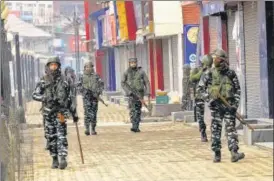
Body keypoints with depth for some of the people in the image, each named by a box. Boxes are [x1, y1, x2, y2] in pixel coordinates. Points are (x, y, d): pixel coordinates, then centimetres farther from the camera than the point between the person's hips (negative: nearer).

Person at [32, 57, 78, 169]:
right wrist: (46, 98, -21)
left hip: (61, 112, -1)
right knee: (51, 137, 6)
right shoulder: (43, 83, 6)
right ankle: (55, 160, 14)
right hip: (49, 113, 1)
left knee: (61, 136, -12)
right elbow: (35, 95, -4)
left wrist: (74, 114, 15)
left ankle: (62, 158, -20)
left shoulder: (63, 83, 7)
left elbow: (69, 99, 14)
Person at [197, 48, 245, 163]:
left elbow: (237, 89, 5)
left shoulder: (231, 74, 1)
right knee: (216, 129, 2)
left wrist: (235, 104, -5)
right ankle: (217, 154, 8)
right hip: (216, 106, 1)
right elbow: (200, 87, 5)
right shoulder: (210, 74, 0)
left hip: (229, 105, -1)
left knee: (230, 128, -7)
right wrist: (209, 98, -5)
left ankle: (234, 153, -14)